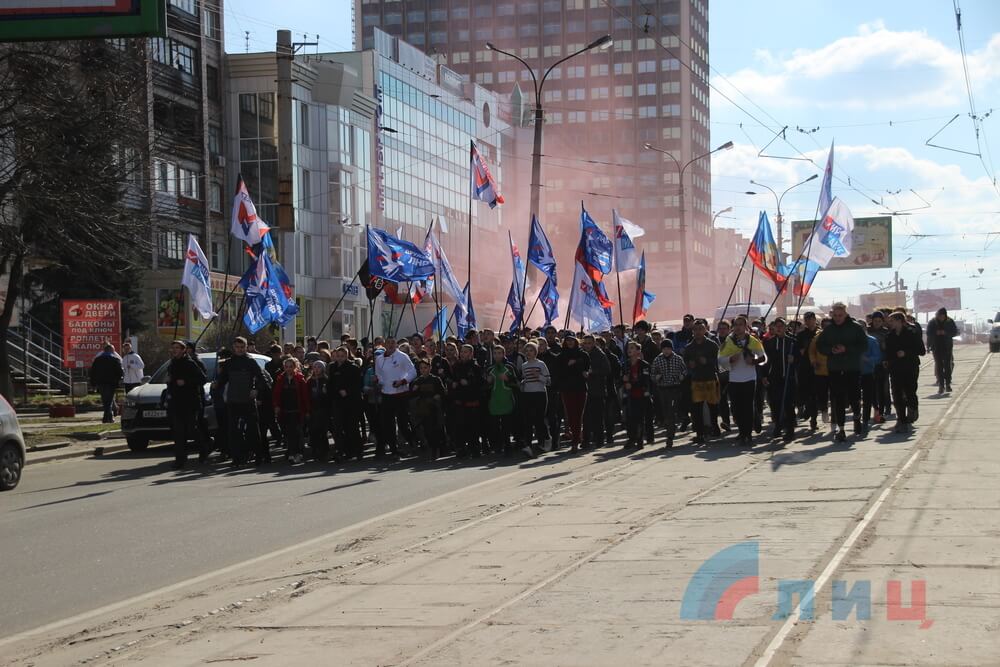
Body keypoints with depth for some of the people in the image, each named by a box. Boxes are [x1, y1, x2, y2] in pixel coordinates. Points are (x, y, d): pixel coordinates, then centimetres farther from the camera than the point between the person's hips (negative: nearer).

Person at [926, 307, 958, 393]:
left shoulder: (950, 322, 0)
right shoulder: (932, 323, -1)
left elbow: (955, 332, 0)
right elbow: (929, 334, 2)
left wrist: (946, 333, -14)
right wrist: (936, 333, -16)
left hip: (947, 347, 0)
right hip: (936, 347, 0)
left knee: (948, 365, -1)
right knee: (939, 366, -4)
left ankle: (948, 384, 7)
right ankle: (941, 385, -3)